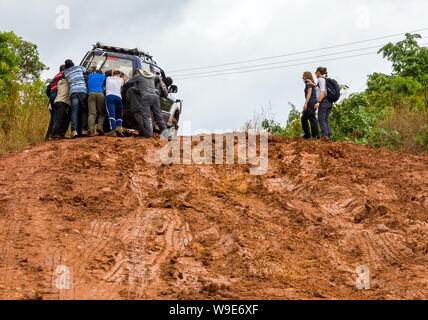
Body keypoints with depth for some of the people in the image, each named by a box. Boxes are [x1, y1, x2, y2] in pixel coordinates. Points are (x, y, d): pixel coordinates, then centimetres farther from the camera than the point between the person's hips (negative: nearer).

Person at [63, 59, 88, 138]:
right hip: (83, 91, 0)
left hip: (73, 92, 0)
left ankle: (74, 131, -20)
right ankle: (84, 130, -6)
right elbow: (85, 70, 34)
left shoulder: (65, 73, 19)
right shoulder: (79, 67, 19)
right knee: (84, 111, 6)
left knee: (74, 112, -5)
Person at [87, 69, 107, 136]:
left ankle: (91, 130, -26)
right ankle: (100, 127, -19)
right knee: (102, 113, 6)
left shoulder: (90, 75, 27)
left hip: (91, 94, 1)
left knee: (92, 113, -10)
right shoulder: (103, 76, 23)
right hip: (100, 93, -1)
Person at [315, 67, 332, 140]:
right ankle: (328, 135, -3)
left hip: (323, 101, -8)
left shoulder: (321, 79, -7)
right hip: (329, 103, 8)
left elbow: (322, 92, -17)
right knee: (325, 120, 7)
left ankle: (325, 135, -23)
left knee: (321, 120, -10)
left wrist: (318, 102, -23)